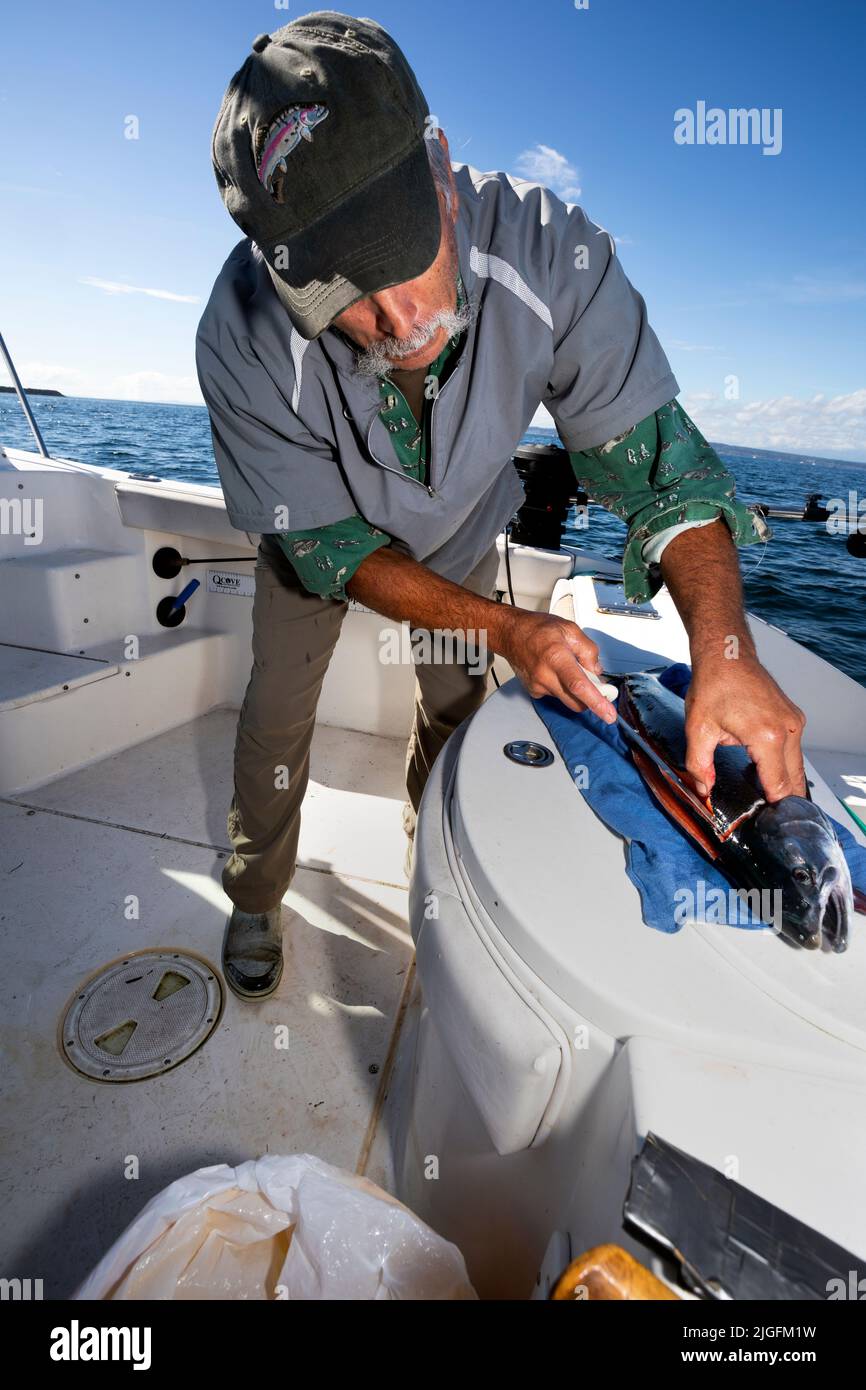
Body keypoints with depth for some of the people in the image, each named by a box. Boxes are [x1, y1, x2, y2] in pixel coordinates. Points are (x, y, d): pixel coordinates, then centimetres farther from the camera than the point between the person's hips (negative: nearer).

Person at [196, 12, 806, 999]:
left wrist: (723, 646, -44)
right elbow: (329, 543, -28)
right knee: (277, 715, 8)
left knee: (456, 703, 16)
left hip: (463, 530, 2)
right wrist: (502, 627, -37)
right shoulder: (244, 341, -36)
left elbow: (651, 447, -30)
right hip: (324, 543, -1)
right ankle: (254, 901, 38)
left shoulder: (549, 252, -34)